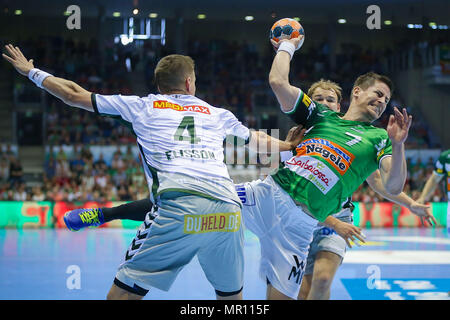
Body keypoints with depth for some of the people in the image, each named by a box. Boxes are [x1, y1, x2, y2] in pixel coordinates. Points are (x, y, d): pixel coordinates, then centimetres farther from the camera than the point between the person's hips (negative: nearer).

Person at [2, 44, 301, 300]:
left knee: (122, 293, 2)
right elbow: (257, 139, 45)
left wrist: (33, 72, 42)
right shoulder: (218, 114, 27)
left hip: (178, 208, -3)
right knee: (232, 295, 21)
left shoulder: (142, 106, 20)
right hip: (229, 212, 3)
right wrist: (290, 145, 65)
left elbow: (74, 94, 26)